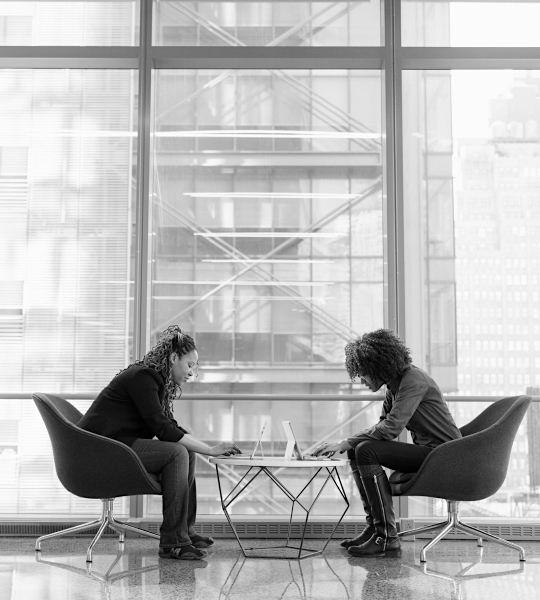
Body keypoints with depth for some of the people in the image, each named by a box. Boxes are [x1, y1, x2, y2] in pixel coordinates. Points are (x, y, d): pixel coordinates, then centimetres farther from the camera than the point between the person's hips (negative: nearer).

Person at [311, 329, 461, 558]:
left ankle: (387, 538, -19)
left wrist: (346, 443, -21)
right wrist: (348, 443, -1)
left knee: (366, 451, -21)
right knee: (357, 451, 5)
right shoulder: (395, 384, 10)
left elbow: (391, 428, -26)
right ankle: (374, 527, 6)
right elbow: (384, 424, 15)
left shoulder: (413, 380, -18)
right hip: (425, 450, 9)